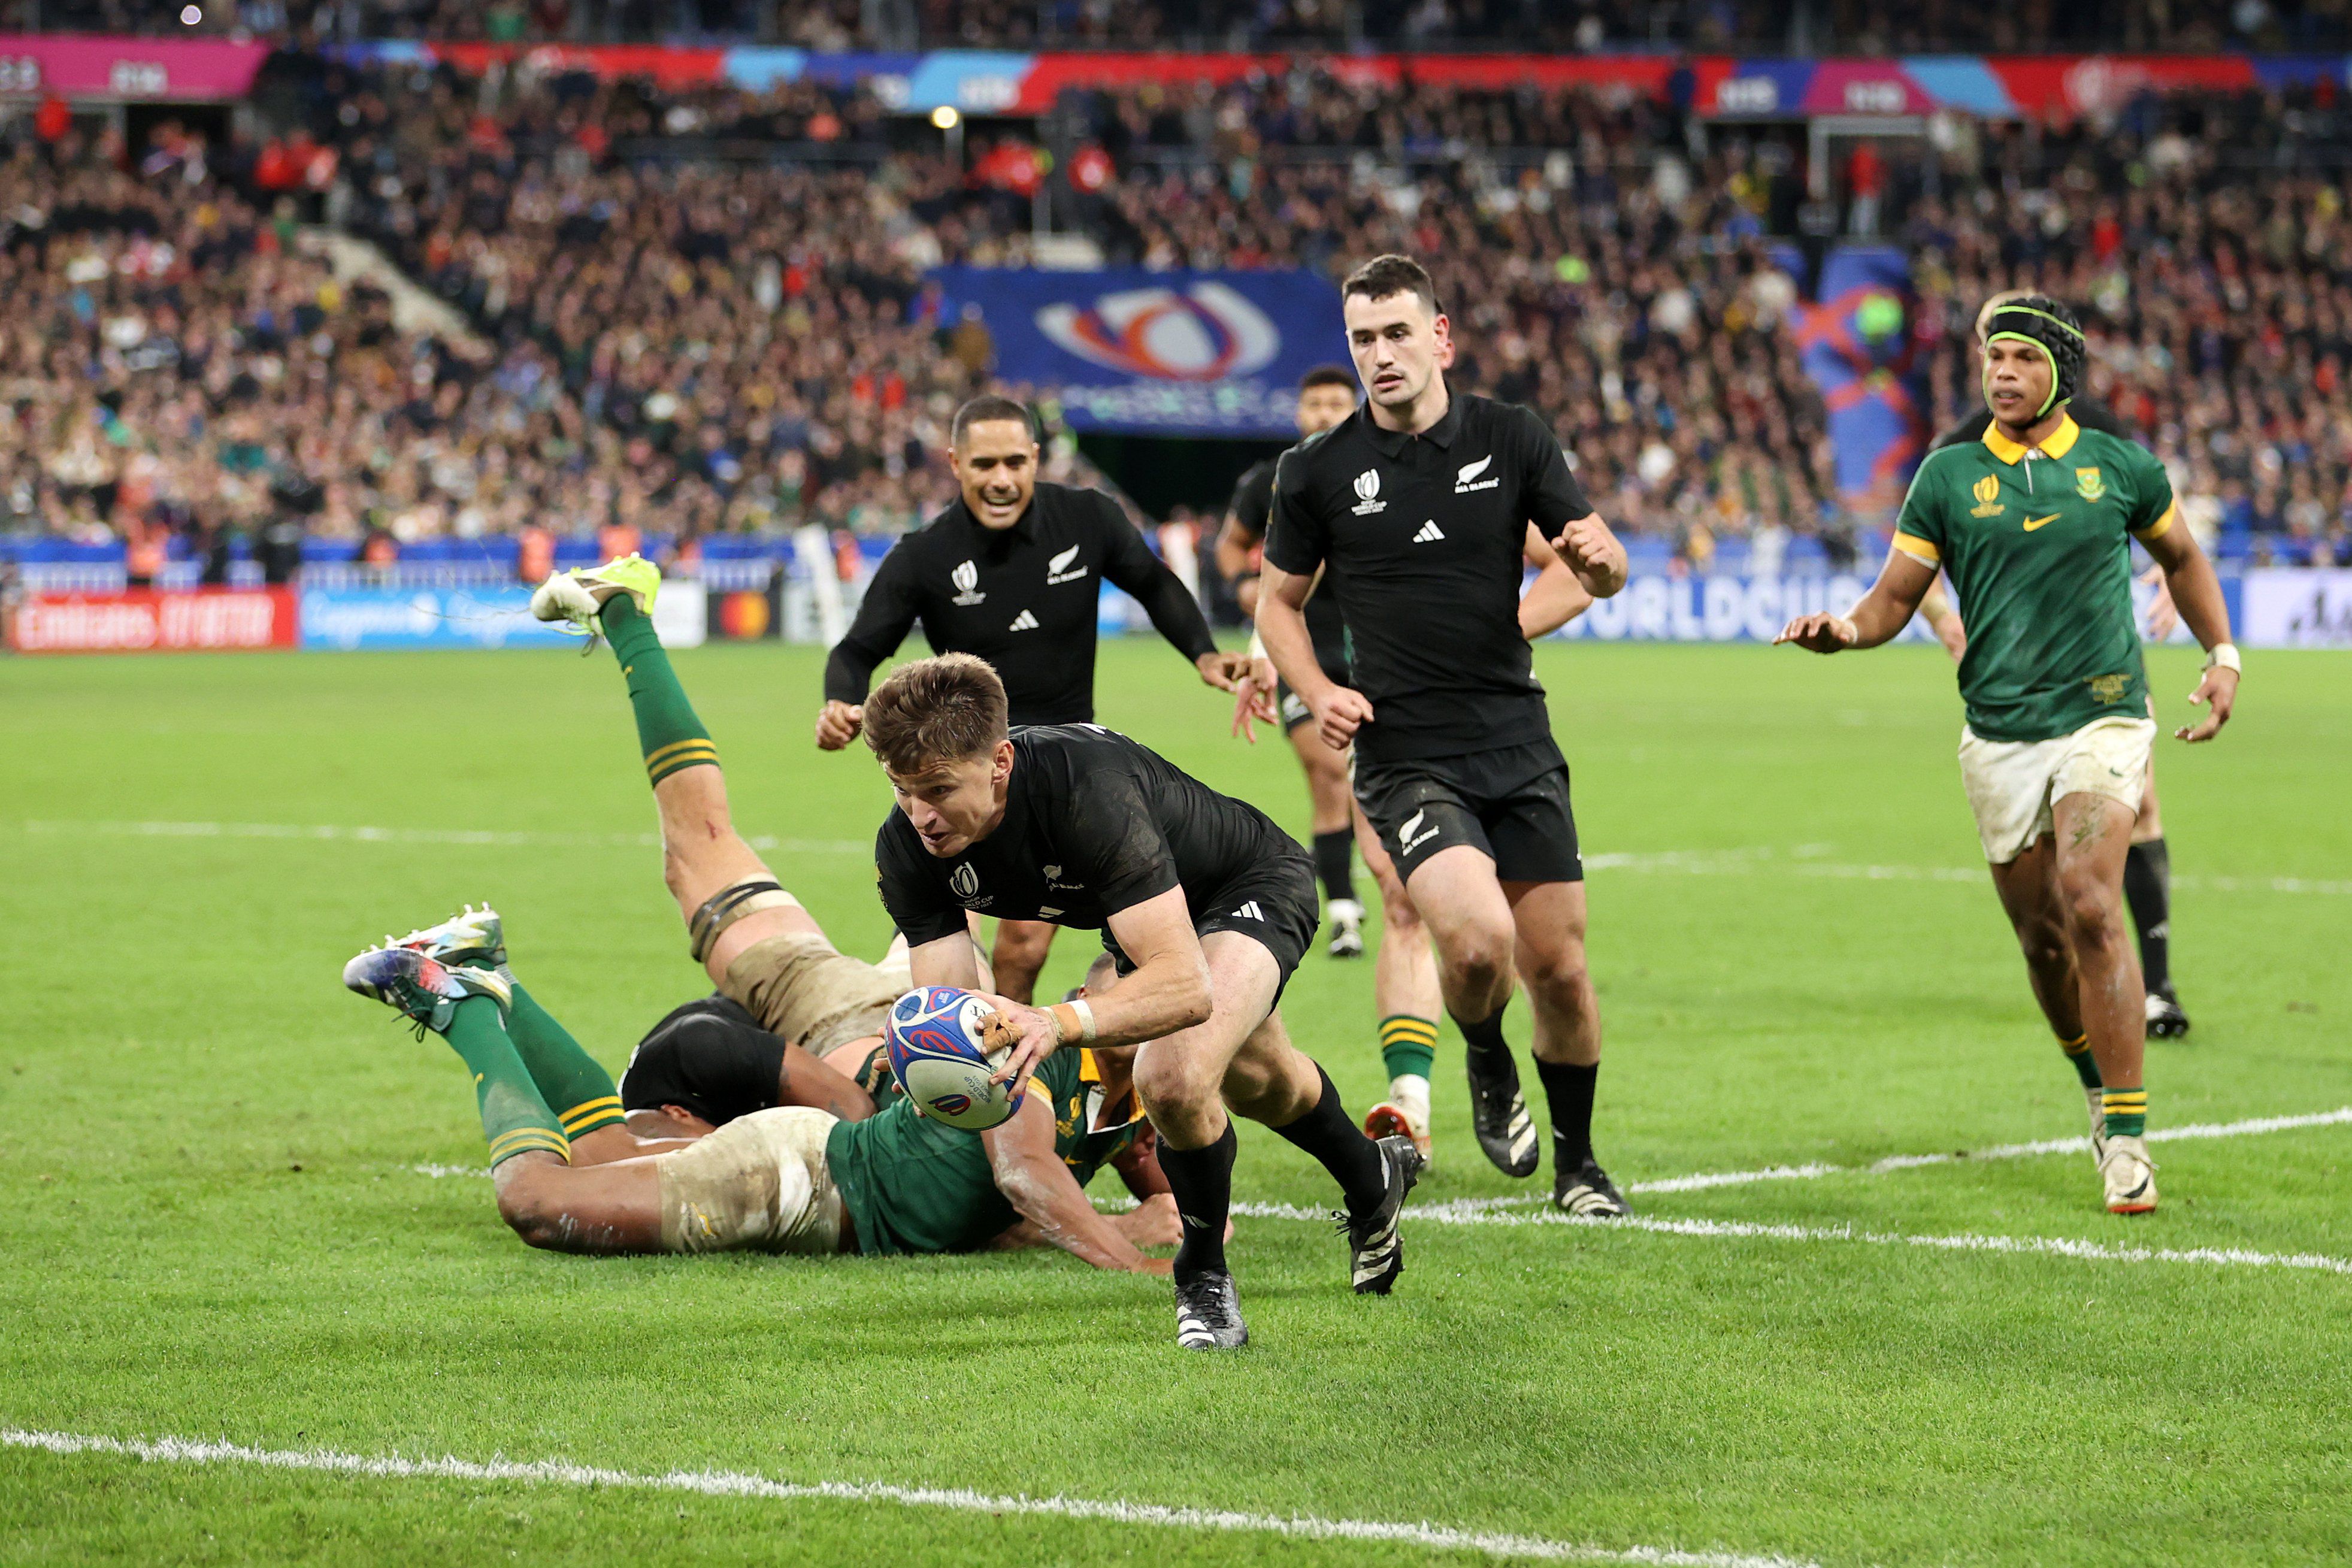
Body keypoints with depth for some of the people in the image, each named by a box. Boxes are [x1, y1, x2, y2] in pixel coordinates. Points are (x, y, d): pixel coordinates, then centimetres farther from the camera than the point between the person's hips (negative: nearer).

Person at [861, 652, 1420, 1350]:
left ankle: (1205, 1276, -5)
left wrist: (1062, 1023, -64)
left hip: (1251, 885, -8)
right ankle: (1373, 1181, 64)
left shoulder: (1089, 790, -45)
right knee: (1256, 1083, 32)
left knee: (1177, 1077, -32)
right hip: (1147, 914, 8)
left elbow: (1188, 986, -50)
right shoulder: (906, 847, -26)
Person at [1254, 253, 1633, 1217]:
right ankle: (1487, 1066, 11)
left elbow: (1602, 568, 7)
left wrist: (1595, 559, -17)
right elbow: (1278, 599, 12)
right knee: (1477, 938, -23)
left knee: (1557, 965, 3)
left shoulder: (1512, 440, 2)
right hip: (1405, 757, -2)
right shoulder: (1319, 471, 0)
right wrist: (1317, 693, -6)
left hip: (1519, 745, 2)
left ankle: (1577, 1162, 25)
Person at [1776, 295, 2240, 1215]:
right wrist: (1847, 630, -16)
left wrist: (2222, 655, 10)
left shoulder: (2119, 467, 4)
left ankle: (2127, 1138, -17)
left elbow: (2181, 557, 21)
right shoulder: (1949, 476, 3)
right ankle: (2100, 1087, 32)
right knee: (2042, 936, 6)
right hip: (1999, 735, 2)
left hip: (2102, 717, -2)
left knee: (2091, 909, -20)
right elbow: (1897, 596, 4)